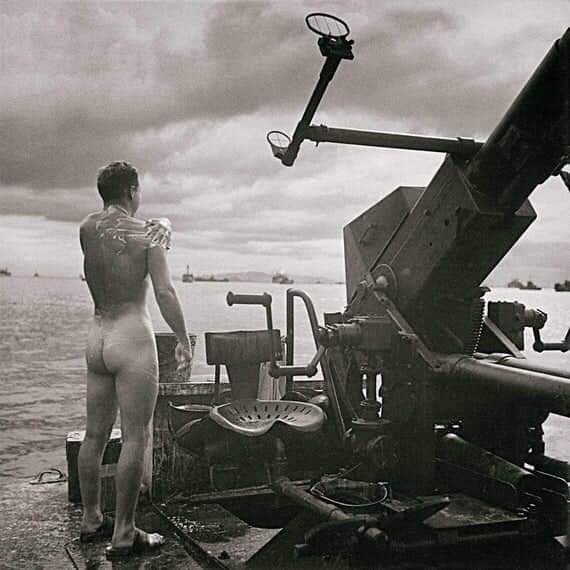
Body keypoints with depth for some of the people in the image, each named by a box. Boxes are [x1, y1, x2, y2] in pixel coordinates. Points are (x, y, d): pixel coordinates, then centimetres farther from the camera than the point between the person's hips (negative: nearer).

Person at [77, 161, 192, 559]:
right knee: (136, 437, -1)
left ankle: (91, 520, 25)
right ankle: (123, 535, 2)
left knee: (96, 434, 14)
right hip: (132, 336, -6)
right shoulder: (147, 233, -8)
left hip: (97, 335, 7)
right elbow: (165, 294, -12)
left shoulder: (87, 228, 5)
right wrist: (184, 341, -4)